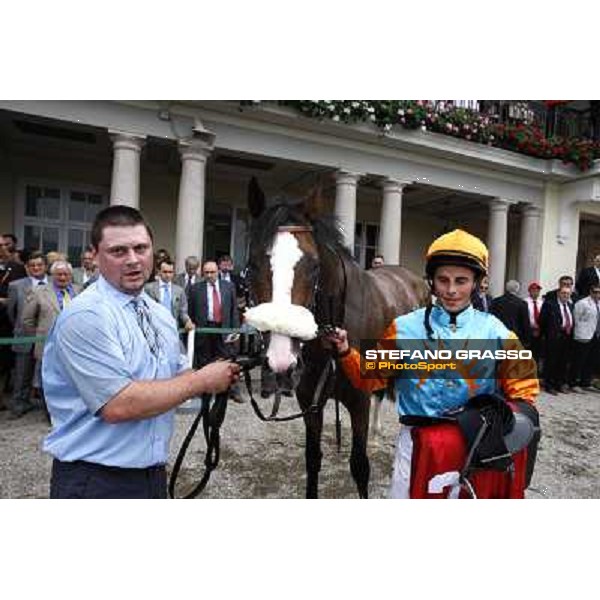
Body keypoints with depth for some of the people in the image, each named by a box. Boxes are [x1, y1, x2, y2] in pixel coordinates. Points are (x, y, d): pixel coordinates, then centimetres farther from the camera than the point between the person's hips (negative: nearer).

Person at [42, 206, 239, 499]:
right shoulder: (84, 316, -20)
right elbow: (118, 405, -27)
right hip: (94, 481, -7)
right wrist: (202, 380, -20)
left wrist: (220, 375, -6)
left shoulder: (161, 313, 5)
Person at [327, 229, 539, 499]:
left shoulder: (493, 331, -4)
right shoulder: (405, 327, -6)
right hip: (417, 442, -1)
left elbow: (521, 384, 4)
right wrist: (346, 353, -18)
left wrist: (520, 412, -15)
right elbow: (371, 376, -2)